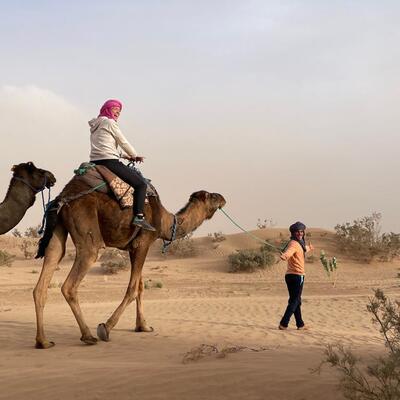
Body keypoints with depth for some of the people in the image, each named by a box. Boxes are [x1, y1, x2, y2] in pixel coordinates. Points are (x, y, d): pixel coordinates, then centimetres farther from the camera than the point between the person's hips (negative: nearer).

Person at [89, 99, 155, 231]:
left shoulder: (95, 125, 24)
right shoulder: (109, 122, -3)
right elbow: (123, 143, 0)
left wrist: (127, 156, 18)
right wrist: (135, 156, 15)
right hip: (109, 161, -10)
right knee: (141, 183, -6)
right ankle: (138, 217, -18)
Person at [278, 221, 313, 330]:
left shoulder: (300, 243, 16)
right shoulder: (294, 244, -16)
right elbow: (288, 251, -40)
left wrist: (309, 248, 64)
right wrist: (284, 256, -63)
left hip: (291, 276, 10)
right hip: (297, 276, -10)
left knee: (296, 301, 17)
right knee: (294, 302, -7)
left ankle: (300, 324, 28)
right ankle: (283, 324, -9)